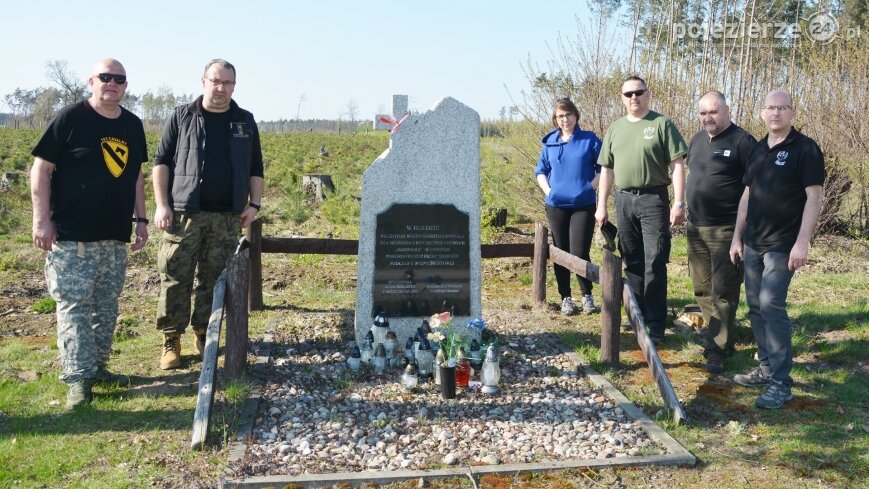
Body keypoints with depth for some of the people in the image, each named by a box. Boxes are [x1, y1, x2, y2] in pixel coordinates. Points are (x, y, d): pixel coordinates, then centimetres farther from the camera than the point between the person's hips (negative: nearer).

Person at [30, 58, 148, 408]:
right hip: (72, 236, -6)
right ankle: (77, 377, 3)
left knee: (106, 307, 13)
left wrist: (140, 218, 13)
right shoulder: (70, 118, -6)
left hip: (115, 236, 6)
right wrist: (42, 219, -12)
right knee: (74, 306, -3)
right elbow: (41, 169, -7)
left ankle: (97, 366, 25)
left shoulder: (132, 125, 10)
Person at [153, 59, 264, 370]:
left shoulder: (245, 122, 12)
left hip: (227, 217, 2)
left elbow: (255, 169, 15)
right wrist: (162, 205, -6)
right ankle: (171, 341, 8)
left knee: (214, 281, 8)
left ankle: (204, 335, 20)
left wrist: (254, 204, 4)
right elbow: (161, 161, 3)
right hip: (184, 213, -2)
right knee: (175, 279, -1)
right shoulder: (182, 117, 5)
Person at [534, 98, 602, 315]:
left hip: (583, 205, -3)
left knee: (579, 253, -9)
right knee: (560, 253, 8)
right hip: (556, 205, 3)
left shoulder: (590, 140, 0)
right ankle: (565, 298, 20)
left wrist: (590, 187, -7)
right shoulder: (550, 142, 7)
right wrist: (548, 190, 1)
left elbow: (603, 168, 4)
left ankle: (587, 295, 12)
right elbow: (540, 170, 15)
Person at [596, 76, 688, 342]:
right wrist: (601, 206, 11)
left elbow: (677, 165, -6)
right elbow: (607, 169, 16)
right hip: (624, 200, 5)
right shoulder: (615, 129, 13)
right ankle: (637, 315, 24)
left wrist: (679, 203, -13)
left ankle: (655, 325, -1)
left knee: (654, 264, -6)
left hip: (653, 200, -5)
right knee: (632, 262, 12)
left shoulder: (662, 123, -2)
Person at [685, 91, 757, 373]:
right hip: (696, 228, 7)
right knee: (702, 288, 14)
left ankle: (717, 350, 1)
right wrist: (685, 207, 19)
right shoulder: (697, 140, 12)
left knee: (723, 292, -3)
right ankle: (717, 334, 29)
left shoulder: (742, 141, -10)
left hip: (726, 230, -7)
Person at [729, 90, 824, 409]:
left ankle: (781, 383, -5)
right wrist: (737, 237, 13)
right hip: (752, 244, 7)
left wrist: (802, 242, -19)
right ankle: (766, 368, 21)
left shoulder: (805, 149, -7)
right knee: (755, 307, 9)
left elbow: (814, 198, -12)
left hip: (782, 245, -7)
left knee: (771, 305, -12)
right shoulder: (757, 150, 13)